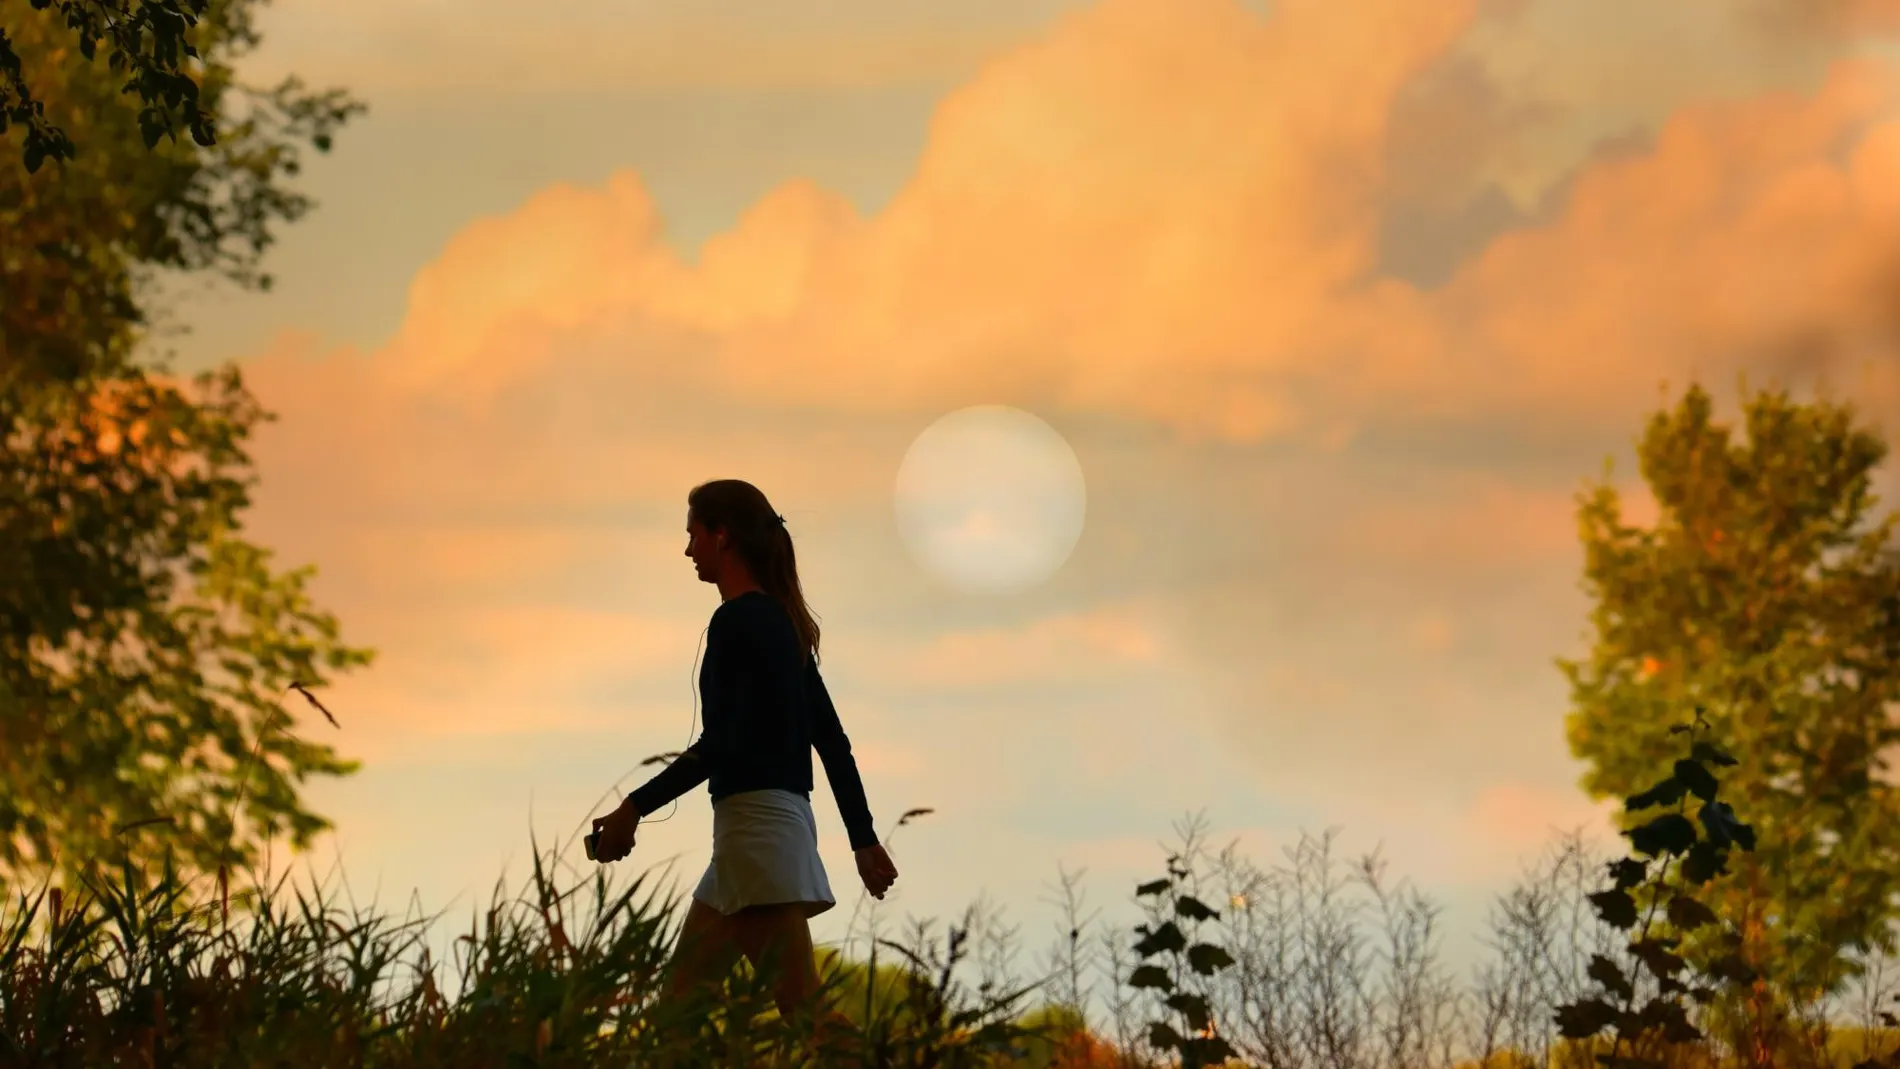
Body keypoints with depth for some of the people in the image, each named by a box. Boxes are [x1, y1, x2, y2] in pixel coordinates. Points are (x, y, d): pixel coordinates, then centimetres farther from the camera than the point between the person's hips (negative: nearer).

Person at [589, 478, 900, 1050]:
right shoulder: (782, 621, 17)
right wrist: (864, 839, 20)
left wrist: (636, 806, -12)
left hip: (758, 824, -10)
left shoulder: (737, 621, -10)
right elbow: (832, 739, 18)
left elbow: (719, 744, -18)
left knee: (805, 1012, -11)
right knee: (682, 997, 12)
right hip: (779, 819, 10)